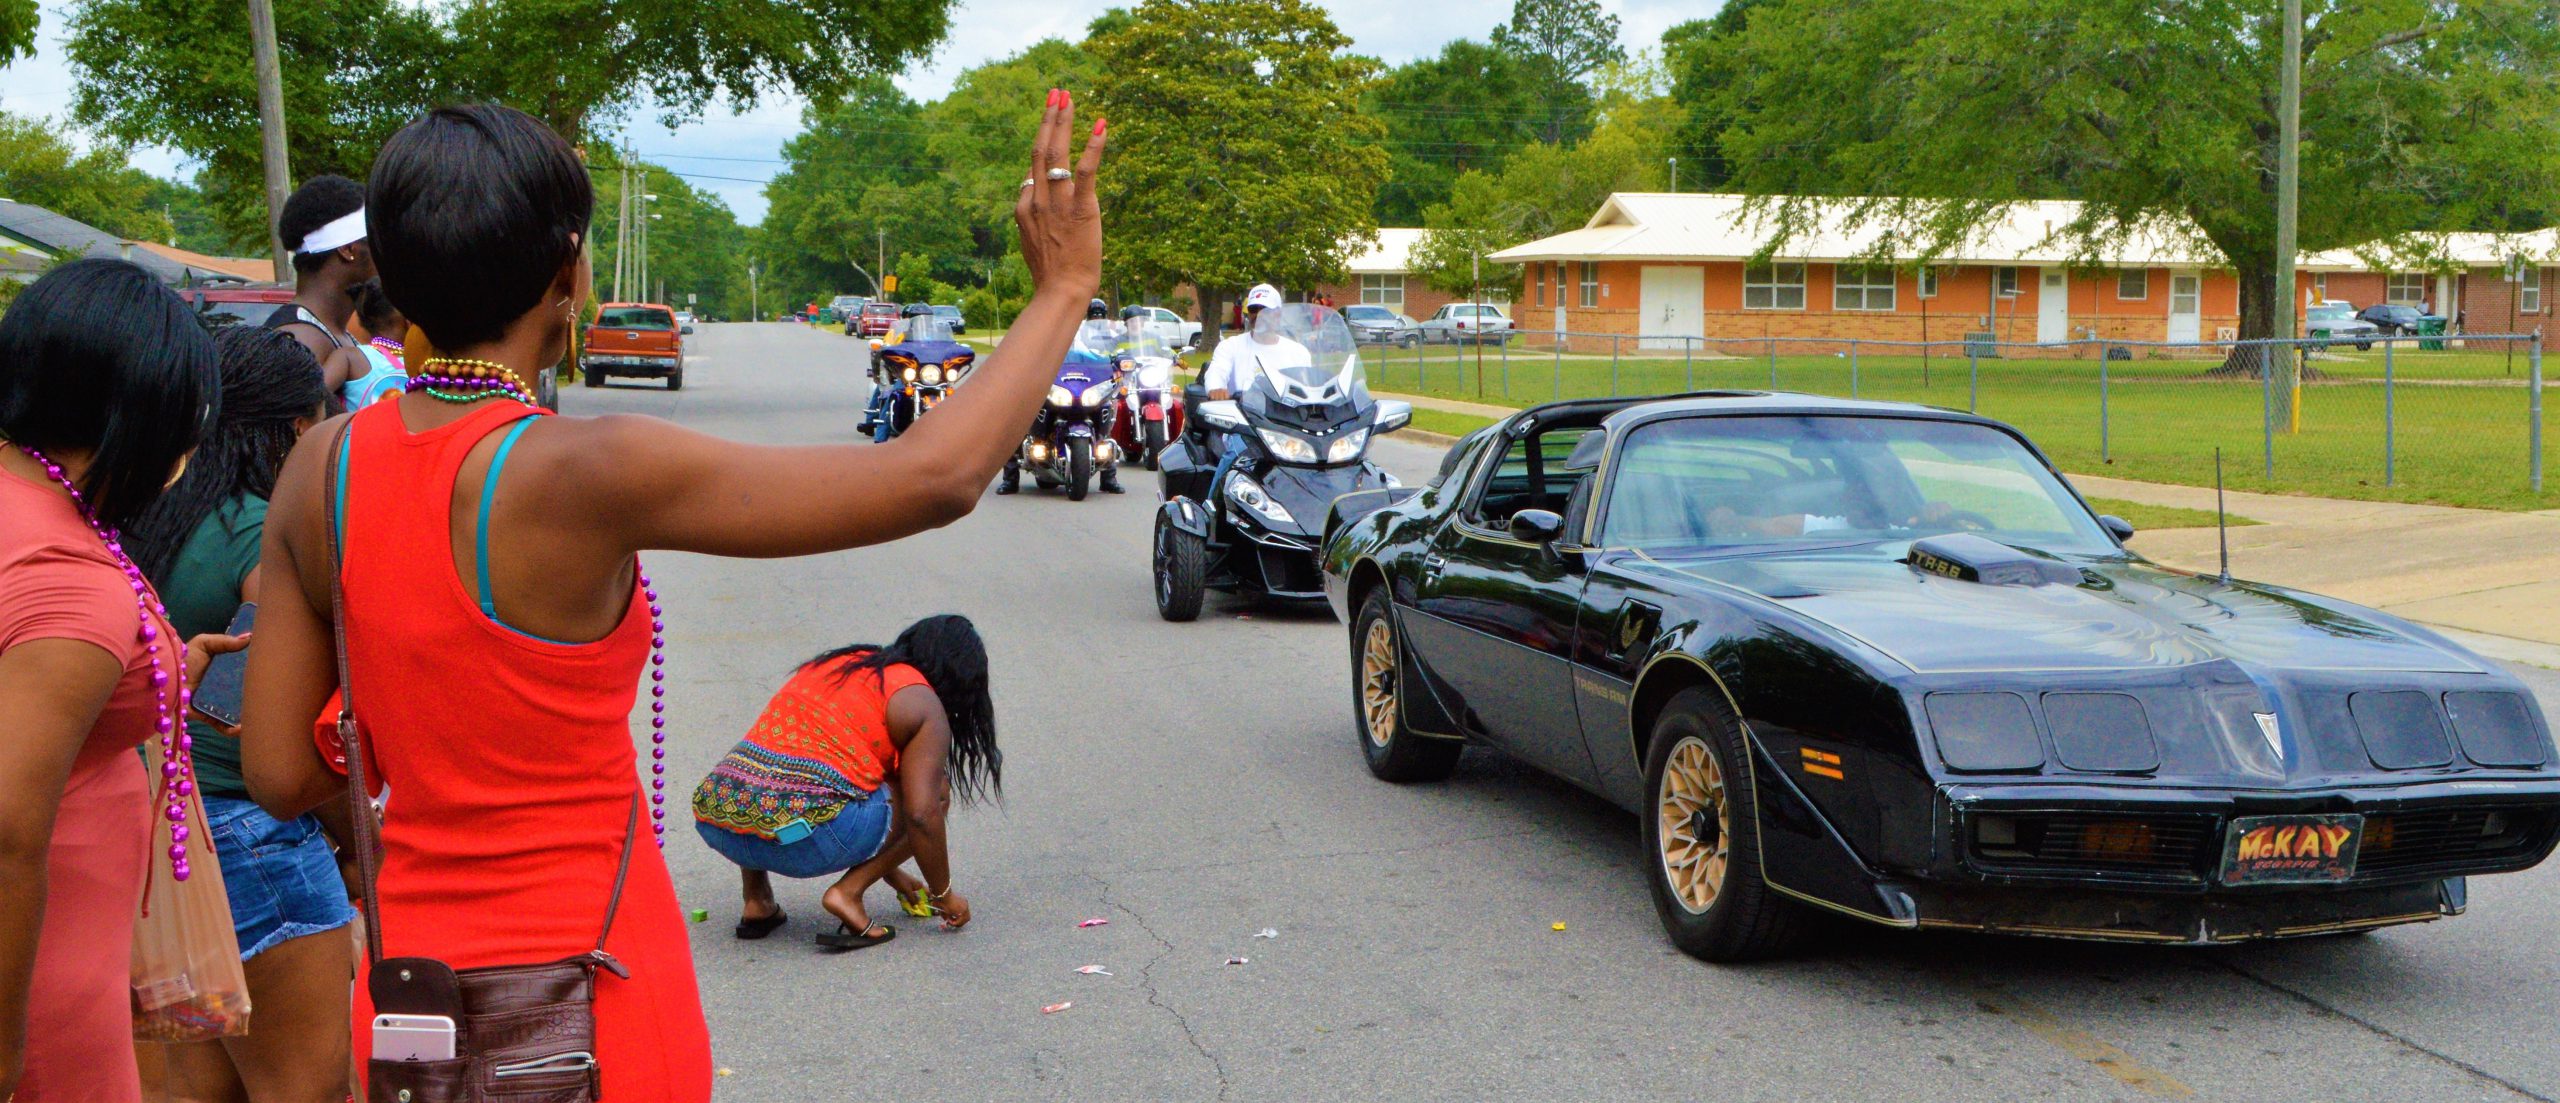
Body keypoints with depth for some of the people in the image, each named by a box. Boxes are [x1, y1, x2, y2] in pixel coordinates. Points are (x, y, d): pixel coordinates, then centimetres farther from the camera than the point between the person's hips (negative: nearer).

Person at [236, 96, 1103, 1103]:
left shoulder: (319, 468, -4)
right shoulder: (582, 474, -22)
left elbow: (280, 777, 0)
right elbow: (934, 477, -22)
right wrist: (1062, 292, -10)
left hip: (407, 994, 5)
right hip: (595, 1013, -5)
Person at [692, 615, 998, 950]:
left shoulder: (830, 665, 27)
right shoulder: (922, 705, 6)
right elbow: (922, 815, -5)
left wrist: (893, 875, 42)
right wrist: (943, 895, 13)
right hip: (806, 839, -6)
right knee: (934, 790, 12)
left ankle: (756, 901, 23)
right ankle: (848, 892, -3)